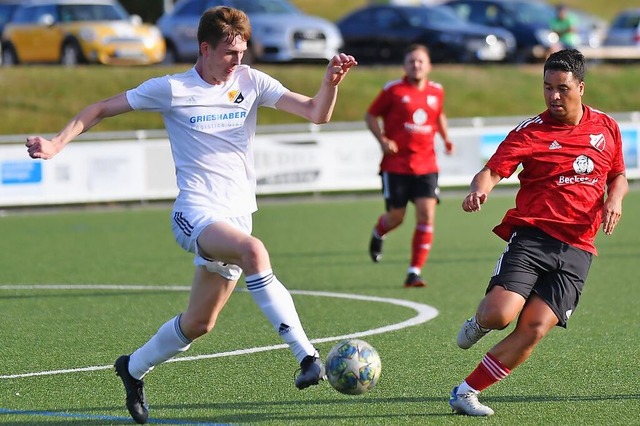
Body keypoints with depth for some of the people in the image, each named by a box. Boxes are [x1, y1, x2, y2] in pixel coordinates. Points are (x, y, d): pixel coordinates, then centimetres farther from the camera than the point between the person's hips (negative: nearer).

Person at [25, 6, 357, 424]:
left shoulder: (251, 82, 5)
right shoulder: (172, 89, -3)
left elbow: (315, 112, -2)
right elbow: (101, 109, 6)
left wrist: (331, 82, -22)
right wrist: (56, 144, -5)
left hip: (237, 215, 5)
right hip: (196, 213, -5)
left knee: (199, 323, 11)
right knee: (254, 251, -36)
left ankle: (134, 368, 39)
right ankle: (307, 356, -39)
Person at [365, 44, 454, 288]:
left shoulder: (436, 91, 8)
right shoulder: (393, 90, -4)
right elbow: (370, 115, 3)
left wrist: (446, 138, 11)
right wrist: (383, 140, -12)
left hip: (426, 165, 3)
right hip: (396, 165, -3)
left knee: (426, 215, -11)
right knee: (396, 217, 2)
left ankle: (415, 272, -5)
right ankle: (378, 233, 41)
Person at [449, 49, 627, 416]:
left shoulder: (606, 127, 11)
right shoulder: (530, 132, -1)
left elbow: (618, 175, 24)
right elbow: (493, 170, -12)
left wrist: (615, 197, 1)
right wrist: (480, 190, -35)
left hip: (577, 249, 2)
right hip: (532, 236, -2)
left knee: (534, 330, -13)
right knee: (499, 314, -23)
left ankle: (466, 392, -1)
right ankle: (480, 323, 17)